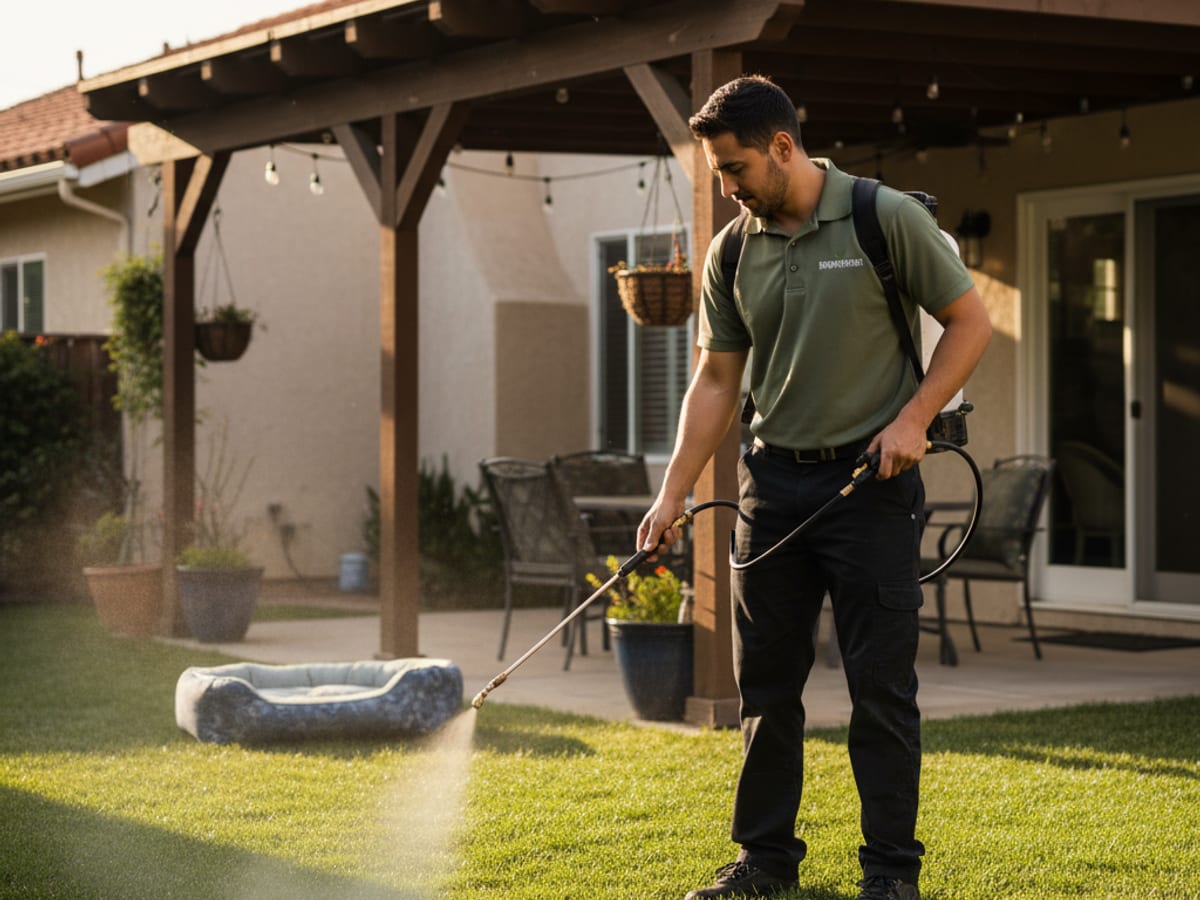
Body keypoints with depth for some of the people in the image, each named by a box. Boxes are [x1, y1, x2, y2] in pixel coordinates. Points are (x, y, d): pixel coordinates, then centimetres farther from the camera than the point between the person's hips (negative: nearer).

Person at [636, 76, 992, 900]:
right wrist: (673, 494, 2)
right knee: (766, 683, 8)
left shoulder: (888, 220, -9)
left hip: (871, 479, -5)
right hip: (773, 482, 5)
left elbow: (970, 321, -3)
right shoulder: (731, 254, 5)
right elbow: (717, 382, 9)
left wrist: (913, 417, -13)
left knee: (882, 684, -3)